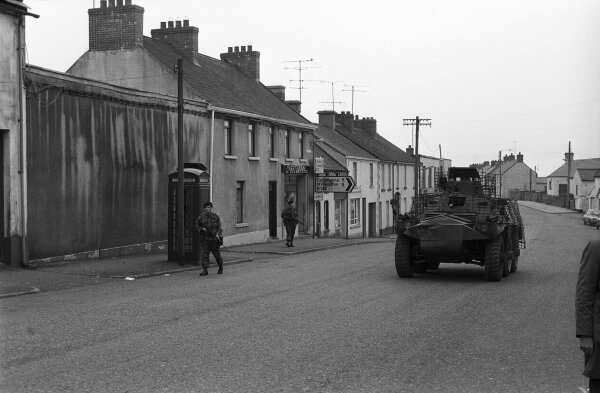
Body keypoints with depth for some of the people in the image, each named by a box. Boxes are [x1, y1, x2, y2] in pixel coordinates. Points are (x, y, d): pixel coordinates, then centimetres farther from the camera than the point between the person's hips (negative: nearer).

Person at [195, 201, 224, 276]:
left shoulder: (215, 217, 2)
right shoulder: (201, 217, 5)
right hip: (204, 238, 1)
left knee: (217, 254, 9)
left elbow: (219, 227, 1)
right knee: (204, 254, -9)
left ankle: (220, 268, 29)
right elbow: (197, 225, 11)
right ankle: (205, 270, -8)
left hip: (213, 238, -1)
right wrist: (201, 229, -9)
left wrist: (217, 234, -15)